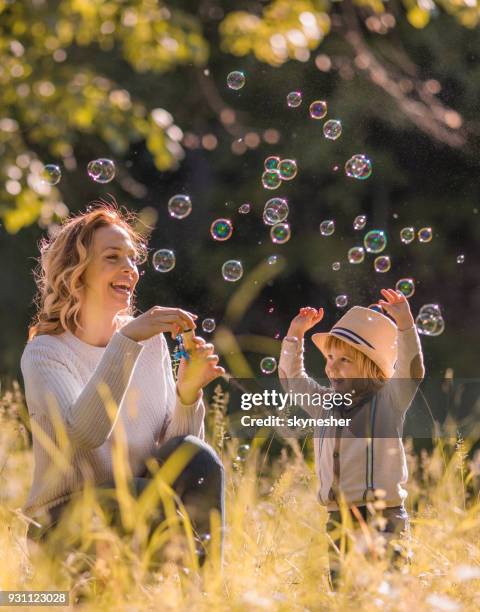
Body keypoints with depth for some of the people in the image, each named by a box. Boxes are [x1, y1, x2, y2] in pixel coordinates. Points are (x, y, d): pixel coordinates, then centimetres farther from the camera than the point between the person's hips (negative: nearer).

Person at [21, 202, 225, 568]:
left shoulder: (152, 342, 6)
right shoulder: (45, 352, -9)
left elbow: (177, 448, 2)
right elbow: (82, 435, -29)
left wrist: (188, 394, -18)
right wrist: (127, 342, -34)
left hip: (136, 504, 5)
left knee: (197, 457, -25)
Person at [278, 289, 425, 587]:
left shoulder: (388, 401, 1)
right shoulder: (325, 403, 16)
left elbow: (411, 370, -15)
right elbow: (292, 378, 30)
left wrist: (404, 324, -27)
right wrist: (296, 333, 22)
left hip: (383, 520, -5)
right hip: (338, 522, 5)